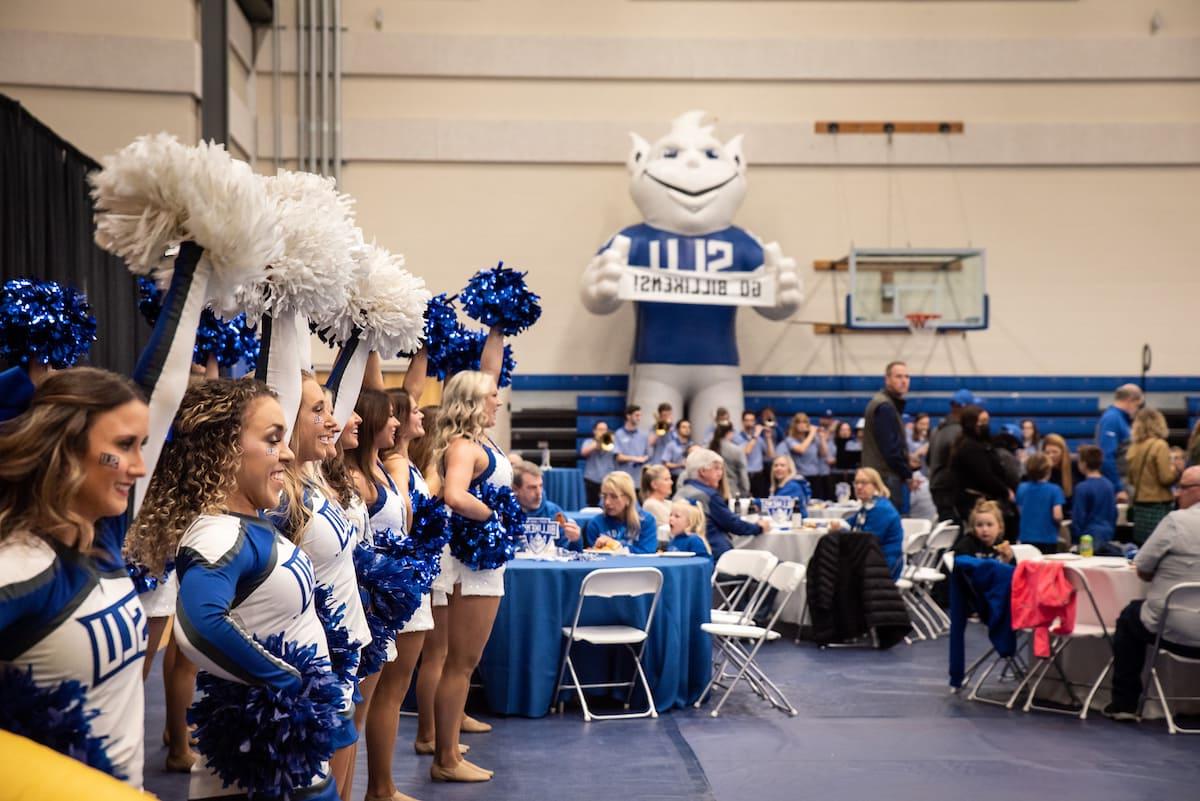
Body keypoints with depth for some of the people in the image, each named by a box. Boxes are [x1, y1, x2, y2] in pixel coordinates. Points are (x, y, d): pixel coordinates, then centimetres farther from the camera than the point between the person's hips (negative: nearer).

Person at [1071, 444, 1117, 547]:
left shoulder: (1082, 488, -13)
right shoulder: (1109, 485, 7)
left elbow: (1078, 517, -11)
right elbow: (1114, 512, 13)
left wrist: (1076, 537, -1)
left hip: (1090, 535, -7)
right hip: (1108, 534, 7)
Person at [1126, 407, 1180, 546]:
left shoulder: (1134, 447, 5)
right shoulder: (1160, 445, -12)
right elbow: (1166, 478, -13)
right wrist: (1177, 470, 4)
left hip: (1138, 507, 6)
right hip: (1158, 506, -6)